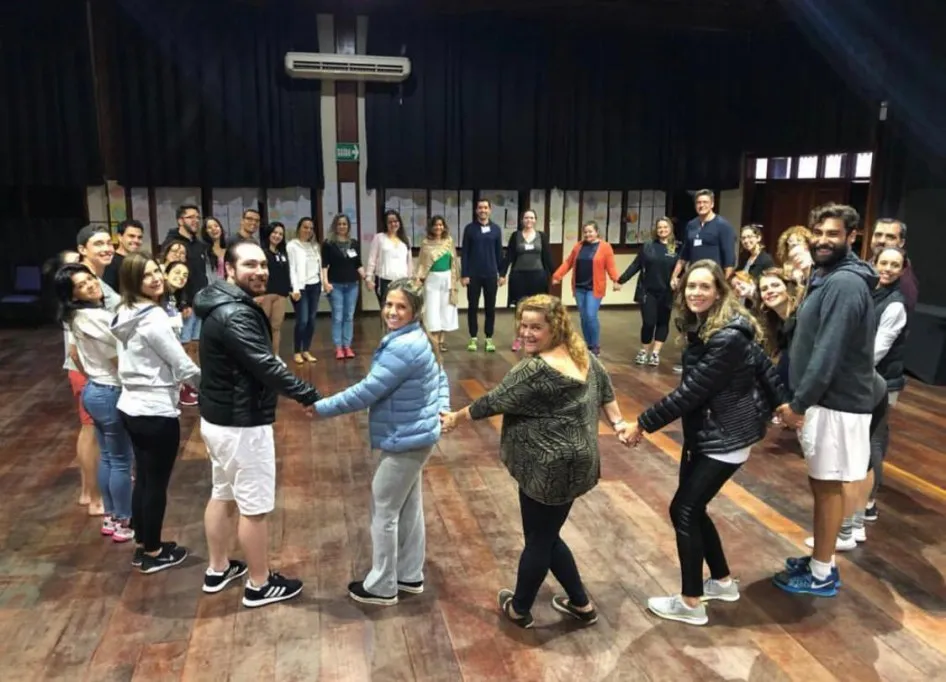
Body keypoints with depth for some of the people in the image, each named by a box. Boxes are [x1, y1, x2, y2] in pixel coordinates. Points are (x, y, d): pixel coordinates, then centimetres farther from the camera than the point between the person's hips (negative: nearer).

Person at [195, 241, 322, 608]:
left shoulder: (225, 305, 9)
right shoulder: (235, 315, -24)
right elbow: (267, 366, -31)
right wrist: (309, 396, -26)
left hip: (218, 416, 11)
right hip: (242, 423, -11)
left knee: (223, 494, 22)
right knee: (255, 506, 3)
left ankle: (218, 569, 38)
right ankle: (259, 585, 18)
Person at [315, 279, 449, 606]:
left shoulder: (403, 348, -26)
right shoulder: (416, 339, 7)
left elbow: (366, 393, -25)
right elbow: (440, 378, 15)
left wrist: (320, 407, -17)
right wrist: (441, 409, 2)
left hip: (404, 442, -10)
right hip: (414, 437, 10)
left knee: (384, 512, 5)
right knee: (409, 507, 20)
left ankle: (381, 587, 20)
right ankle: (410, 575, 35)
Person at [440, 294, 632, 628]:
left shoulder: (537, 371, -23)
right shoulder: (582, 353, 4)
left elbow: (495, 401, -14)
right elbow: (604, 387, 17)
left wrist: (457, 417, 1)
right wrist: (617, 422, 24)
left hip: (550, 469, -9)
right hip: (575, 464, 9)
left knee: (538, 541, 11)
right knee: (548, 536, 23)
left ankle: (519, 610, 32)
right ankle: (581, 604, 35)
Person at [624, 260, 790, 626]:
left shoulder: (727, 338, -26)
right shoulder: (701, 326, 2)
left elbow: (689, 392, -26)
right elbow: (759, 360, 14)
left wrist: (642, 423, -18)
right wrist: (780, 401, 26)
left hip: (726, 438, -9)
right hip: (703, 433, 9)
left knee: (684, 511, -4)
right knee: (692, 508, 14)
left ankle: (691, 603, 13)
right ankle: (723, 581, 35)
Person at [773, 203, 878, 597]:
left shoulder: (844, 283, -20)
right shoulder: (827, 277, 13)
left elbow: (828, 353, -24)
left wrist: (798, 403, -18)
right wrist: (798, 398, 16)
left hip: (836, 404, -10)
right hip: (825, 399, 10)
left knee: (828, 486, 1)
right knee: (821, 483, 17)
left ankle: (822, 575, 15)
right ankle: (821, 559, 31)